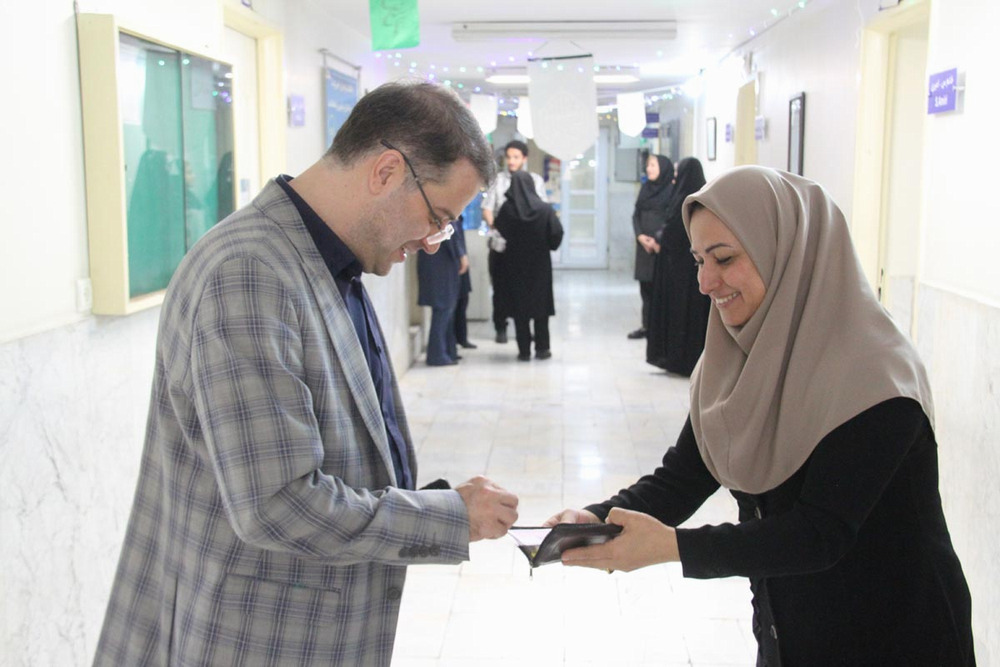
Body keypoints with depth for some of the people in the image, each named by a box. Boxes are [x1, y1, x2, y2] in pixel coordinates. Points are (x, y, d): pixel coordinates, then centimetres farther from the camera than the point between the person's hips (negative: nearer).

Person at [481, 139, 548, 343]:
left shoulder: (535, 180, 8)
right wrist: (493, 225, -16)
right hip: (500, 244, 0)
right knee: (500, 288, 4)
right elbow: (487, 208, 3)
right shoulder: (498, 179, 7)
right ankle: (500, 328, 14)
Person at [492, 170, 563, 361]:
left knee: (519, 308, 6)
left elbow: (499, 231, -5)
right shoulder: (544, 209, -9)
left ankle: (524, 350, 5)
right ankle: (542, 348, 13)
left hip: (515, 265, 0)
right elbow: (557, 233, -14)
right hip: (540, 265, 0)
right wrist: (548, 246, 5)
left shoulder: (506, 209, -9)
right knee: (541, 304, 11)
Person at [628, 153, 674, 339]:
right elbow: (636, 215, 11)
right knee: (646, 287, 8)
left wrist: (658, 239, -17)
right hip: (644, 245, 6)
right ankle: (647, 326, 14)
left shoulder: (671, 190, -6)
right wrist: (640, 236, -5)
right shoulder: (645, 188, 13)